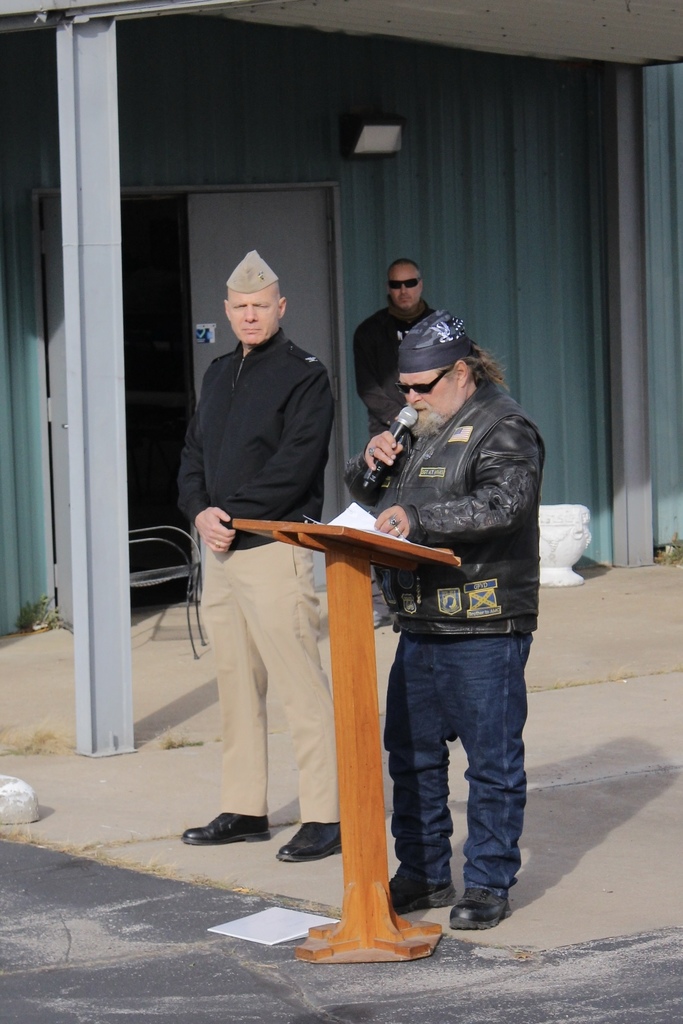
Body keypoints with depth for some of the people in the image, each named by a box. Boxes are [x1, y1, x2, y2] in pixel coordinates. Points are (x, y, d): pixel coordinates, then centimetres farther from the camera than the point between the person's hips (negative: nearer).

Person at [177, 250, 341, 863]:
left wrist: (233, 515, -17)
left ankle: (326, 817, -7)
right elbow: (193, 455, 17)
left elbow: (294, 465, -15)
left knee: (301, 687, -9)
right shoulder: (219, 375, 19)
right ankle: (245, 811, 19)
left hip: (276, 546, -8)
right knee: (236, 686, 12)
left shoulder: (304, 376, -5)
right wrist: (200, 510, -2)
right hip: (221, 549, 8)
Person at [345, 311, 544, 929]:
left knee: (492, 760, -2)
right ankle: (423, 874, 23)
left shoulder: (503, 428, -7)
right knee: (413, 754, 12)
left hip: (485, 629, -8)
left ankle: (489, 883, 6)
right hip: (421, 624, 9)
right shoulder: (423, 427, 19)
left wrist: (418, 518, -31)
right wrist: (373, 463, 4)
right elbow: (366, 494, 28)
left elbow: (502, 505, -24)